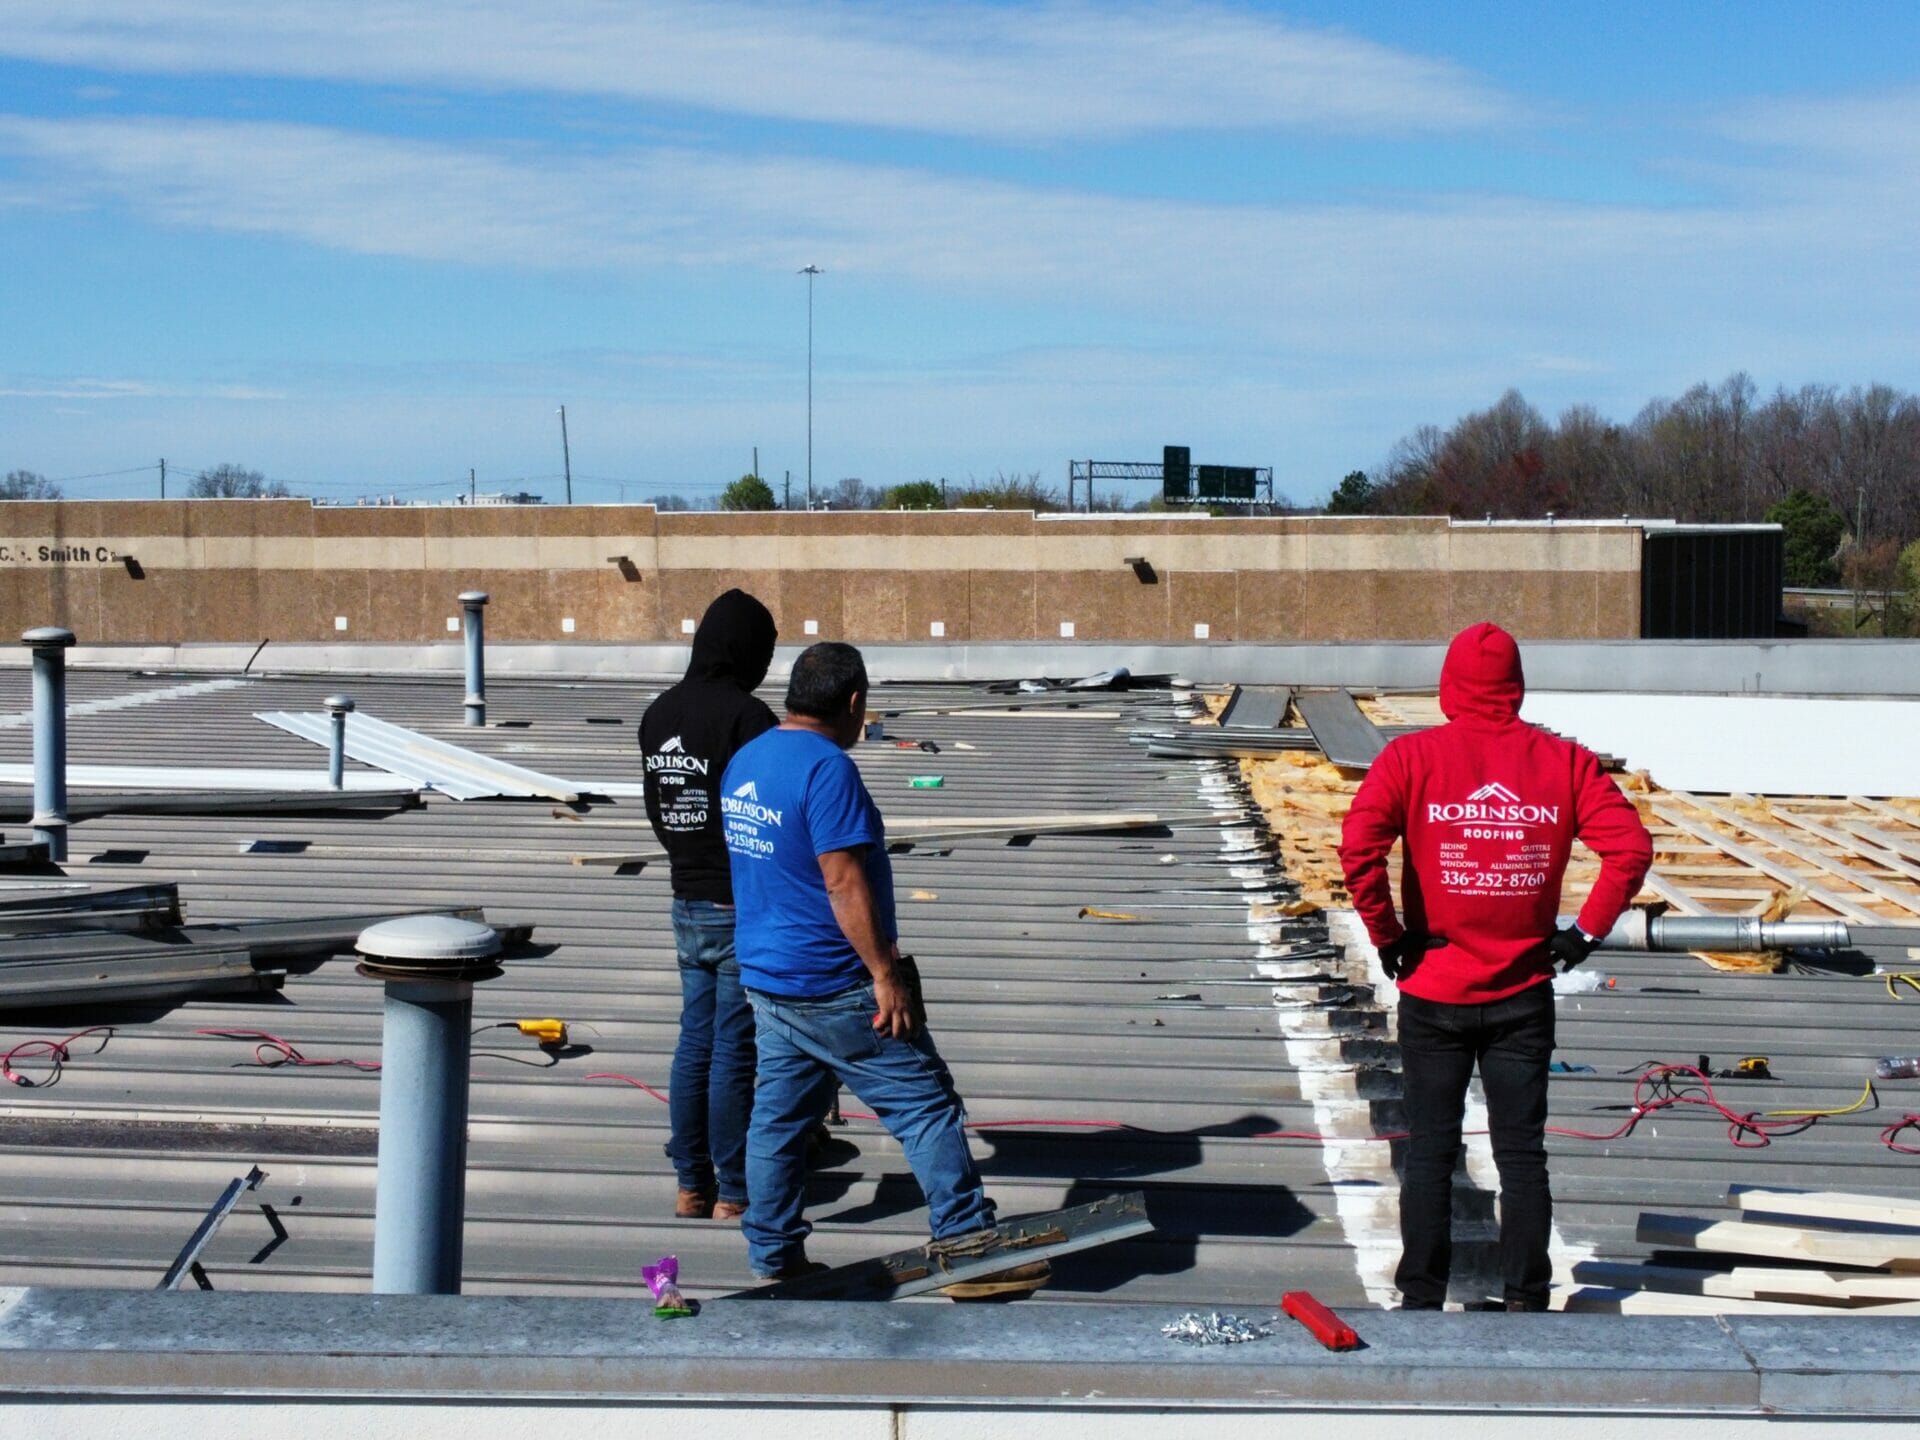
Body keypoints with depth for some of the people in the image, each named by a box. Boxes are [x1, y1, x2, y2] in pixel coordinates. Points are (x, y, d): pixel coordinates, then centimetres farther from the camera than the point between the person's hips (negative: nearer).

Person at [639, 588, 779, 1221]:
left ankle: (691, 1185, 19)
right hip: (743, 908, -7)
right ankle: (734, 1193, 6)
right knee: (734, 1050, -1)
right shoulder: (746, 716, -17)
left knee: (695, 1041, 14)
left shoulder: (658, 715, 7)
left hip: (688, 904, 7)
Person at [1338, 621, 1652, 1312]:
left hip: (1433, 992, -1)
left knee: (1429, 1153, 8)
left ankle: (1422, 1300, 10)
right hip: (1524, 994, 1)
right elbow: (1631, 847, -8)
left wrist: (1386, 933, -8)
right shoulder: (1563, 760, -1)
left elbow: (1359, 848, -19)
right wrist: (1587, 930, -1)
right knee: (1522, 1155, 9)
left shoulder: (1412, 756, -7)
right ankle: (1526, 1301, 11)